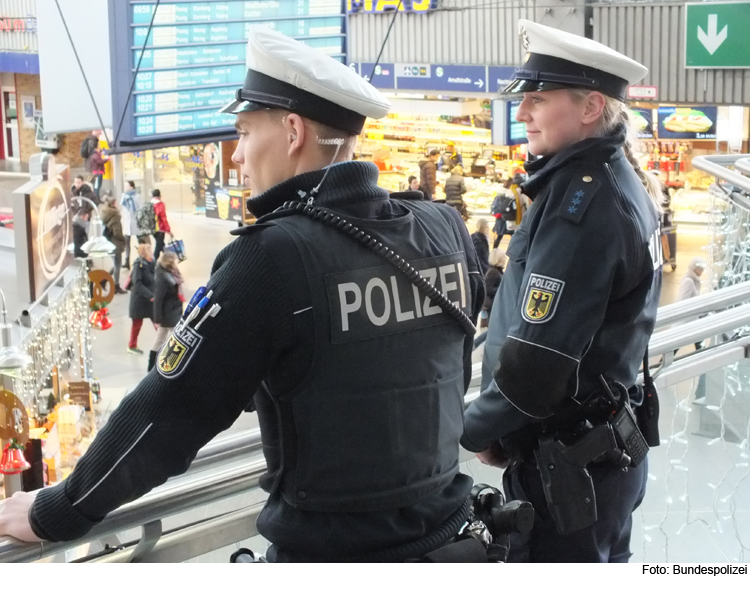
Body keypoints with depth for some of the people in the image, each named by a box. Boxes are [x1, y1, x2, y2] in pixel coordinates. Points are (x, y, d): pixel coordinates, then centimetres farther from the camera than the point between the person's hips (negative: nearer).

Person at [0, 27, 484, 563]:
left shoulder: (275, 256, -20)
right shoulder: (446, 232, -3)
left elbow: (170, 411, -16)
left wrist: (55, 513, -3)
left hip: (330, 549, -5)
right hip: (442, 532, 5)